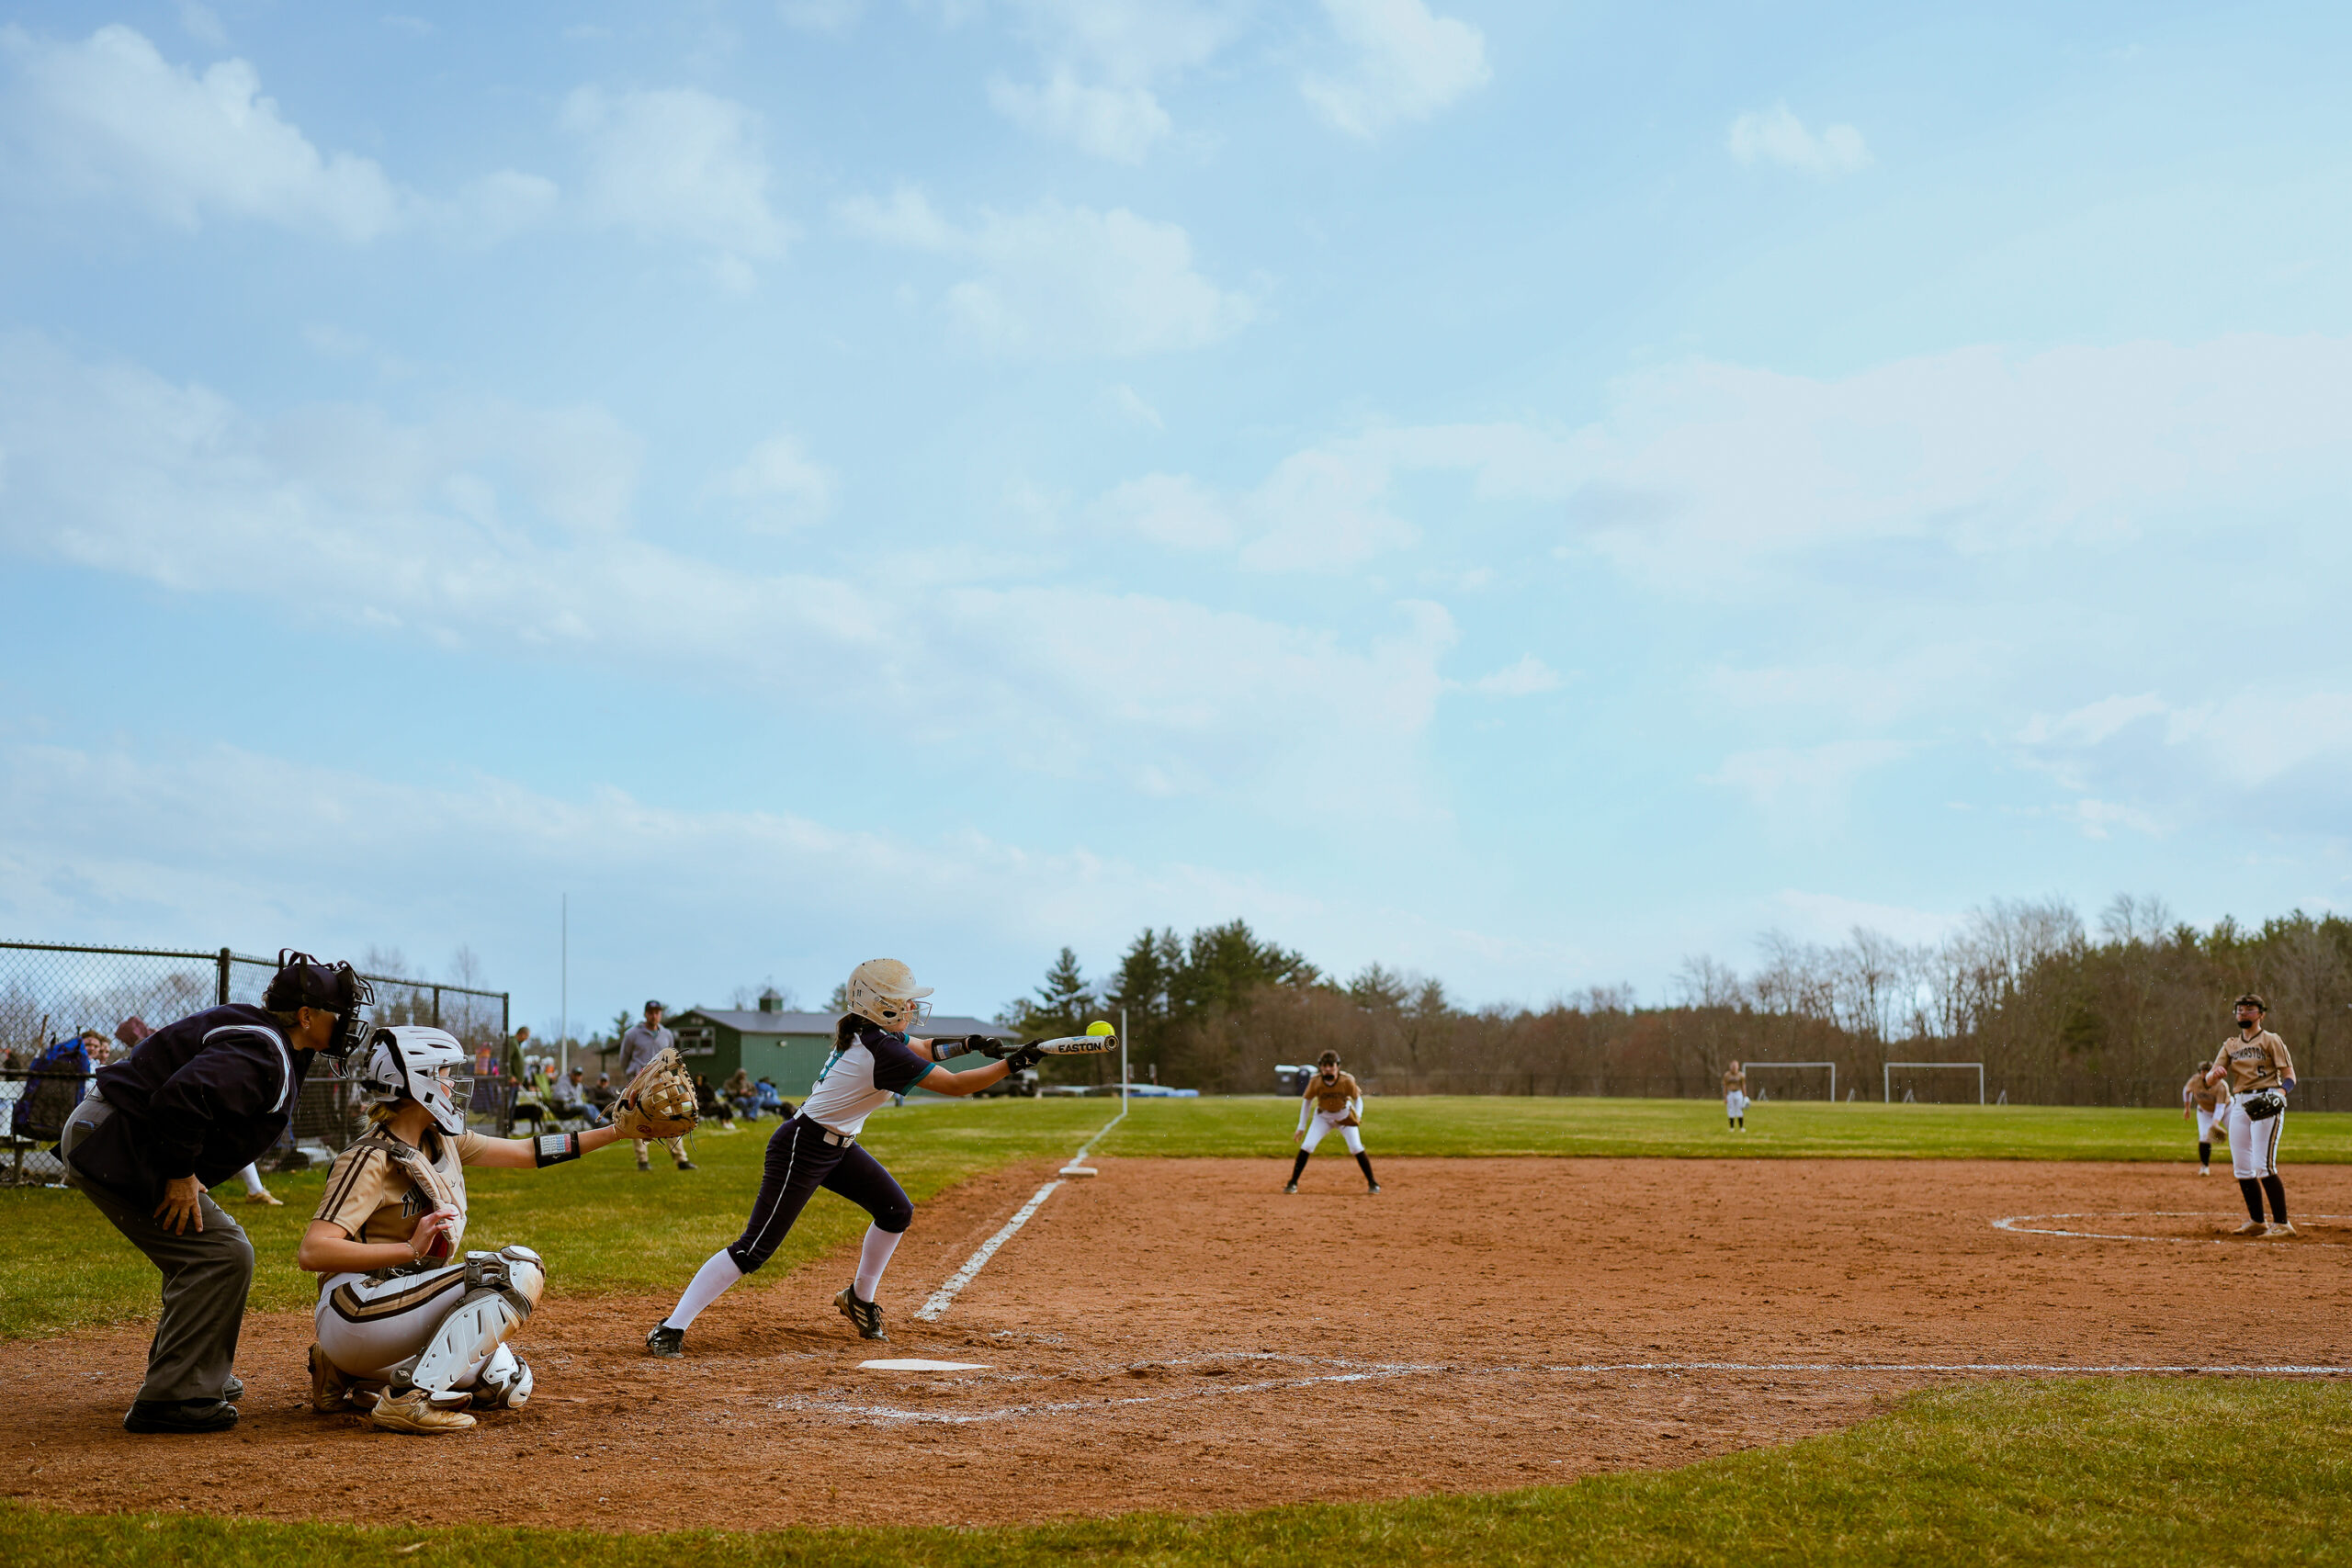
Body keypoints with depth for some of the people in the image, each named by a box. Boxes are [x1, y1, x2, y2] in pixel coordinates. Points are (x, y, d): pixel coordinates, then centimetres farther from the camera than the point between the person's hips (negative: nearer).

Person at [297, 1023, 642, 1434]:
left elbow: (526, 1153, 16)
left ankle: (353, 1381, 12)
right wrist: (411, 1248, -26)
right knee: (518, 1268, -19)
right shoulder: (371, 1159, -14)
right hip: (359, 1311, -9)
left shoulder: (442, 1141, 11)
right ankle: (412, 1398, -23)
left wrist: (618, 1131, 13)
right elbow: (311, 1252, -23)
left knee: (508, 1386, 8)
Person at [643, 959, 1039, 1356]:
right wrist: (1013, 1062, -20)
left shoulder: (871, 1032, 2)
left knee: (897, 1211, 10)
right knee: (754, 1249, -10)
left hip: (838, 1146, 10)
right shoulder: (884, 1052, -25)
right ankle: (671, 1328, -7)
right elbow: (955, 1086, -24)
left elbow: (925, 1049, 19)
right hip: (801, 1149, -10)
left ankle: (860, 1298, 28)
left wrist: (970, 1045, 2)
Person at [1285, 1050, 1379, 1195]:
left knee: (1356, 1147, -12)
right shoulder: (1315, 1081, -24)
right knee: (1306, 1146, -13)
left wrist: (1357, 1116, -29)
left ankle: (1372, 1182, 6)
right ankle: (1293, 1183, -1)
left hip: (1344, 1115, -1)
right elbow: (1307, 1100, -7)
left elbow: (1358, 1098, -11)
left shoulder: (1347, 1080, -27)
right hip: (1323, 1116, 1)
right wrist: (1302, 1126, -7)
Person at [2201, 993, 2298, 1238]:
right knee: (2241, 1168, 4)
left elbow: (2290, 1077, -4)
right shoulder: (2230, 1045, 18)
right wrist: (2215, 1073, -16)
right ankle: (2256, 1222, 14)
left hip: (2266, 1104, -6)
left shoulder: (2271, 1040, 3)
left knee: (2264, 1165, -15)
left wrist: (2279, 1094, -24)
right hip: (2239, 1105, 6)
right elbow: (2209, 1079, 9)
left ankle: (2282, 1223, -10)